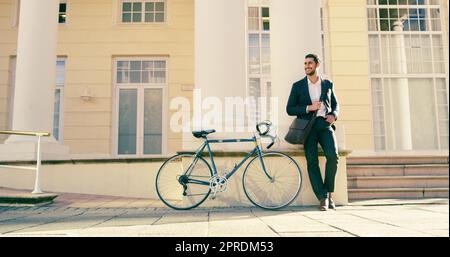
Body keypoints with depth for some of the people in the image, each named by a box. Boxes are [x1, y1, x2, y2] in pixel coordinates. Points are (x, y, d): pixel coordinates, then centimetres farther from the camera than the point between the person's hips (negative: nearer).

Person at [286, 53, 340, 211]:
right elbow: (289, 109, 5)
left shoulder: (328, 84, 16)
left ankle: (328, 193, -2)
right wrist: (308, 108, -9)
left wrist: (333, 115, 0)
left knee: (333, 156, -20)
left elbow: (335, 105, 22)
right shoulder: (298, 86, 10)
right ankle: (322, 198, -6)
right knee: (312, 161, -13)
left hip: (324, 124, 1)